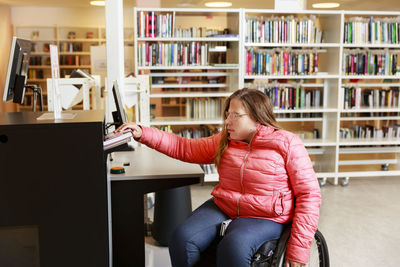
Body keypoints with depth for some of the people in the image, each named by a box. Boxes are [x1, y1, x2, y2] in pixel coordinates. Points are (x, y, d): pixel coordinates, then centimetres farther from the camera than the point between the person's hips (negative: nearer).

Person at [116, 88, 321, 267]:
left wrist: (299, 248, -15)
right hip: (222, 207, 5)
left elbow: (309, 194, -8)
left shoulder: (287, 144, -6)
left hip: (265, 218, -4)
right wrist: (143, 134, 0)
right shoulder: (225, 141, 10)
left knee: (232, 247, -34)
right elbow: (184, 148, 12)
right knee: (182, 238, -21)